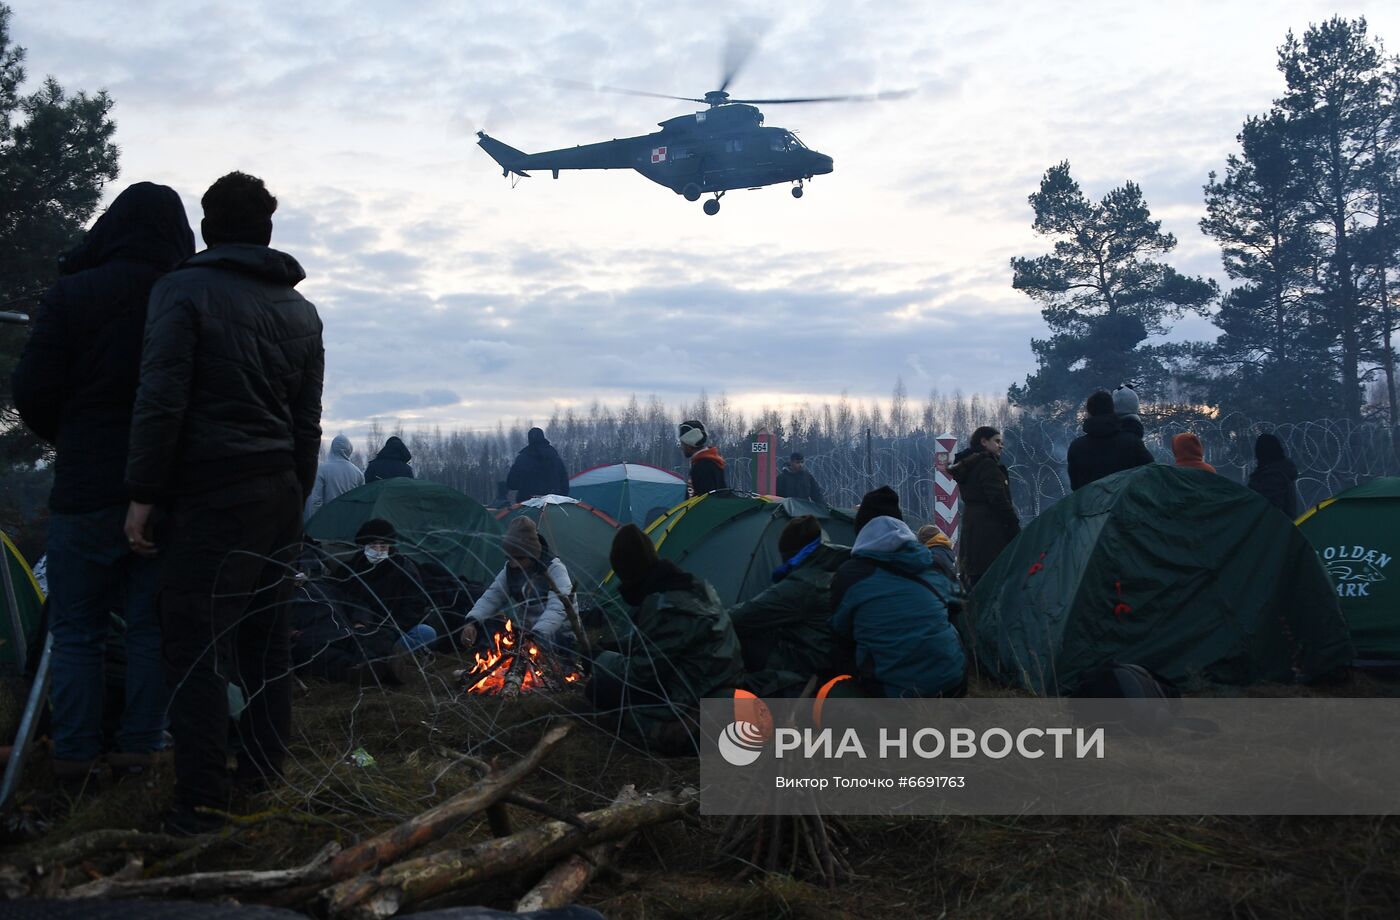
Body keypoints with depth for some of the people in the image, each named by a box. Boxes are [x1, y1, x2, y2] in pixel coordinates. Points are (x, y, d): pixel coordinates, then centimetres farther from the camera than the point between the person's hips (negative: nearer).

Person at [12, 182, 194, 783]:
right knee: (152, 624, 11)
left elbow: (32, 394, -6)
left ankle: (73, 753, 12)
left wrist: (68, 441, 14)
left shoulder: (69, 296, -6)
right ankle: (139, 746, 14)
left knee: (76, 627, 10)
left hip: (86, 487, -1)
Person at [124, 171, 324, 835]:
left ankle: (200, 805, -2)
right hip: (280, 493, 7)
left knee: (196, 645, -3)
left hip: (208, 494, -6)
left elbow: (161, 400, -13)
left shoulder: (183, 290, -5)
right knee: (266, 639, 14)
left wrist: (143, 493, -9)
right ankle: (264, 784, 23)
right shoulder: (300, 311, 13)